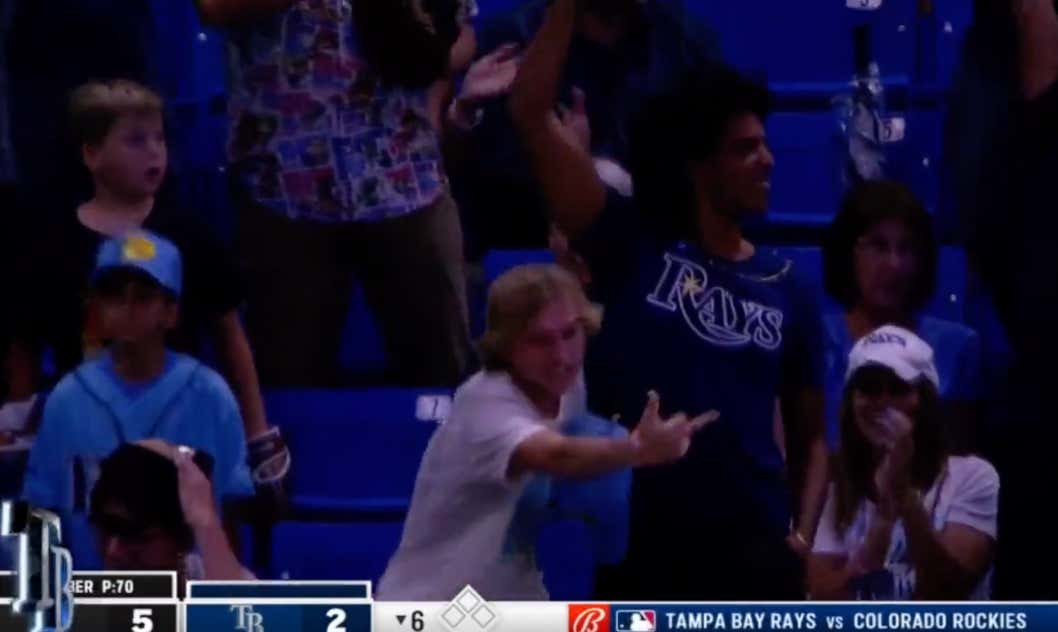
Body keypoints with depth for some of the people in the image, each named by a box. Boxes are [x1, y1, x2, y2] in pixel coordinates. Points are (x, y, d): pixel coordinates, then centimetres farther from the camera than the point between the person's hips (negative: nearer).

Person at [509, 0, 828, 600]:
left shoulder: (786, 290, 9)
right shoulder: (631, 249, 2)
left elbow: (809, 433, 15)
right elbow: (532, 113, -5)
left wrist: (803, 537, -1)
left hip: (751, 550, 2)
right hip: (641, 547, -2)